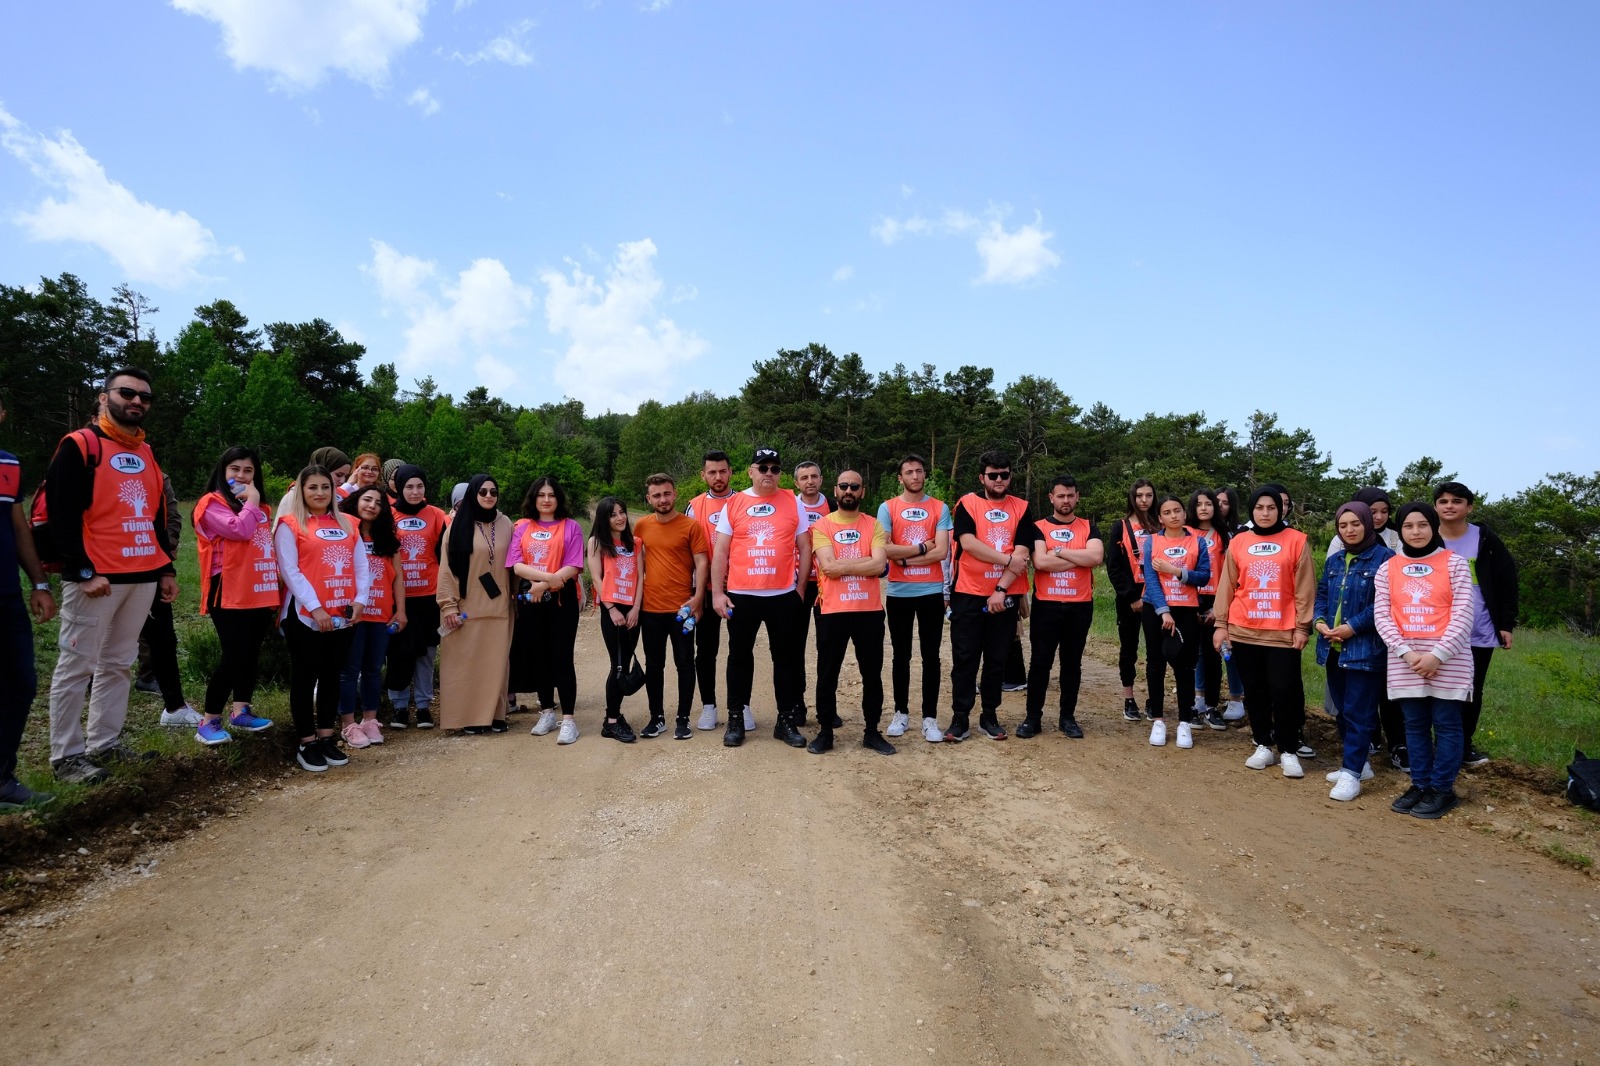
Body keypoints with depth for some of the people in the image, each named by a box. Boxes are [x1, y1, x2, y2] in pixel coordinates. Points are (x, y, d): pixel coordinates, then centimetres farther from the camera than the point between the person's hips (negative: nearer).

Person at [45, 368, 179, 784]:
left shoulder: (147, 453, 16)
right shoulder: (79, 446, -6)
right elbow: (61, 515, -12)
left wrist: (166, 568, 16)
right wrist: (83, 571, -17)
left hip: (143, 577, 7)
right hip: (96, 579, -7)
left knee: (118, 664, 12)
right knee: (77, 666, 0)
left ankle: (105, 743, 21)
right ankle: (66, 756, 8)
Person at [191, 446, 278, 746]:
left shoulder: (260, 507, 19)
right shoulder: (212, 503, -5)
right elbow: (240, 530, -22)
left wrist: (276, 588, 15)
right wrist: (251, 502, -7)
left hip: (260, 592, 7)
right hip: (230, 593, -7)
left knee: (252, 653, 12)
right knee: (234, 656, -10)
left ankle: (240, 712, 22)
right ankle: (210, 721, -1)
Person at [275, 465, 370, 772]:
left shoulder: (347, 524, 12)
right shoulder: (290, 524, -3)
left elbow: (360, 564, 8)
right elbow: (289, 570, -11)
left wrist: (361, 598, -7)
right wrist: (314, 607, -17)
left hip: (343, 615, 5)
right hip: (305, 615, -5)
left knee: (332, 676, 12)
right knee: (305, 678, 4)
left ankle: (327, 738, 21)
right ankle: (307, 744, 11)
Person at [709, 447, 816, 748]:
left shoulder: (793, 503, 4)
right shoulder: (733, 505, 3)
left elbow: (805, 548, 7)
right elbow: (720, 551, 3)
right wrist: (717, 592, -3)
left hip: (783, 596, 0)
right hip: (741, 596, 0)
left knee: (786, 657, 7)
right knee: (739, 656, 9)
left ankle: (785, 720, 19)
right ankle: (736, 719, 21)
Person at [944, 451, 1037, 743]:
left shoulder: (1021, 508, 5)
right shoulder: (967, 504, 0)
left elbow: (1022, 553, -5)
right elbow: (968, 542, -14)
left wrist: (1001, 589, -14)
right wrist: (1007, 560, -14)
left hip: (1006, 596, 2)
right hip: (969, 594, -2)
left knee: (997, 659, 9)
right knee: (964, 658, 0)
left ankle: (990, 716, 20)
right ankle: (960, 718, 7)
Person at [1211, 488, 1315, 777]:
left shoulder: (1296, 540, 0)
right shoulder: (1238, 542, 6)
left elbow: (1305, 587, 0)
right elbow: (1226, 586, 7)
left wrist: (1302, 626, -4)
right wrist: (1221, 623, 4)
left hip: (1283, 631, -2)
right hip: (1244, 630, 3)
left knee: (1284, 691, -3)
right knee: (1254, 691, 10)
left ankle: (1289, 751, 12)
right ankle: (1263, 746, 22)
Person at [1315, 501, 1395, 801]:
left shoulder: (1384, 558, -8)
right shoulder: (1334, 560, 13)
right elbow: (1322, 594, 16)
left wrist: (1354, 626, -19)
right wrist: (1319, 620, -3)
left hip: (1365, 648, -7)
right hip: (1333, 647, 7)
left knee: (1358, 712, -4)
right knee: (1343, 709, 15)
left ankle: (1352, 773, 1)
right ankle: (1358, 763, 28)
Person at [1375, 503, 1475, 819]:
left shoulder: (1454, 563, 0)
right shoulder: (1388, 569, 7)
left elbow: (1463, 614, -6)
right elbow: (1382, 615, 2)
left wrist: (1437, 655, -14)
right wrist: (1407, 653, -11)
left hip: (1447, 659, -2)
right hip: (1404, 660, 3)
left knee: (1447, 724, 4)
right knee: (1415, 725, 10)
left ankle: (1442, 789, 15)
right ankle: (1420, 785, 21)